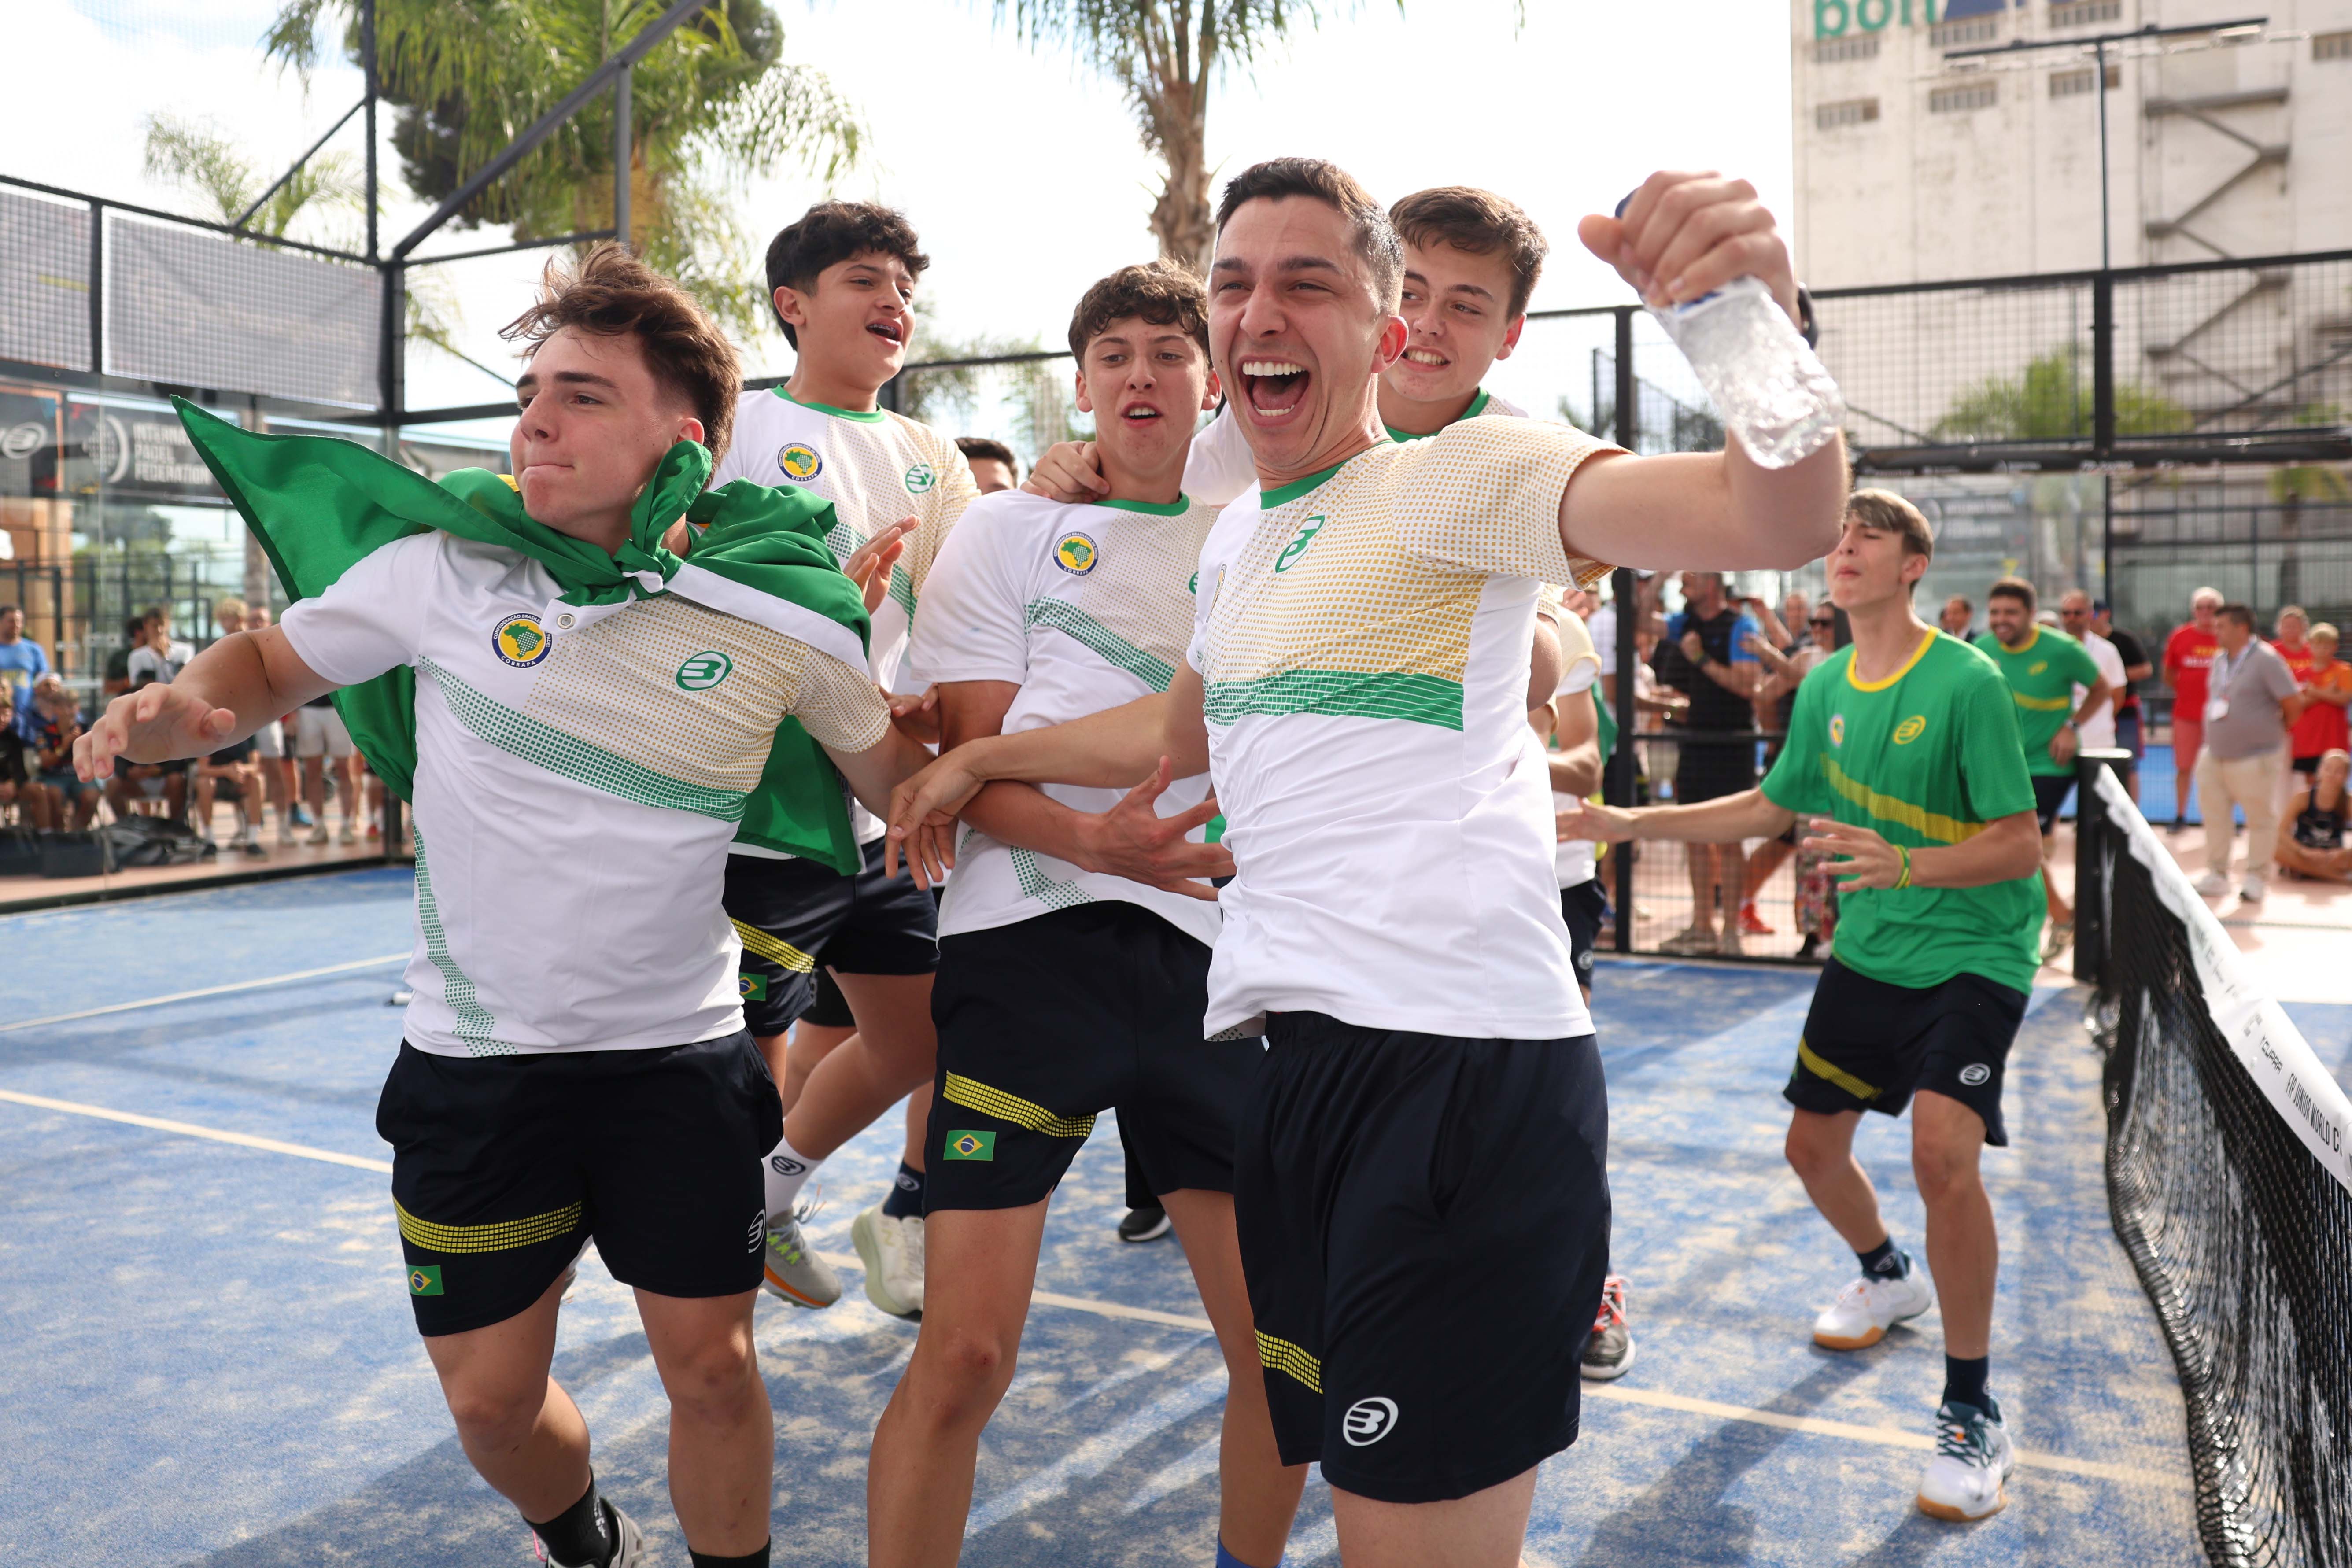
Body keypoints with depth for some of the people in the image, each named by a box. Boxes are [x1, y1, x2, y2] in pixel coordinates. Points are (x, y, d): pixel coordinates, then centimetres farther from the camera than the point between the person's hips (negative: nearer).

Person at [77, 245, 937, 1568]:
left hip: (682, 1054, -1)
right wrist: (187, 707, -13)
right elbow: (274, 663, 6)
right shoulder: (440, 563, -9)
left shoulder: (788, 616, -9)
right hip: (474, 1060, 1)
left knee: (711, 1367, 4)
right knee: (491, 1396, 11)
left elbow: (899, 776, 7)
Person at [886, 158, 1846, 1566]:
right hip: (1291, 1053, 8)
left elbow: (1783, 522, -20)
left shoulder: (1456, 476, -5)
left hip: (1459, 1065, -8)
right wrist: (985, 758, 40)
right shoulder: (1238, 537, 19)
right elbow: (1183, 732, 37)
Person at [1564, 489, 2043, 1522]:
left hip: (1972, 953, -6)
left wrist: (1905, 863, -35)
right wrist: (1633, 823, 9)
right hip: (1865, 952, 7)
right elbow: (1773, 807, 15)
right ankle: (1888, 1278, 46)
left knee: (1942, 1151, -25)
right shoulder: (1824, 687, 3)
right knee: (1813, 1145, 12)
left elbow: (2020, 844, -18)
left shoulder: (1968, 681, -17)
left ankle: (1974, 1416, -7)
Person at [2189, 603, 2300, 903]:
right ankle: (2217, 873, 21)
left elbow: (2293, 702, -14)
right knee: (2215, 817, 11)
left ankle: (2257, 878, 13)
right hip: (2215, 756, 7)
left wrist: (2273, 729, 1)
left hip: (2255, 759, -7)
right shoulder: (2218, 660, 8)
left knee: (2261, 819, 5)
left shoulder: (2266, 659, -14)